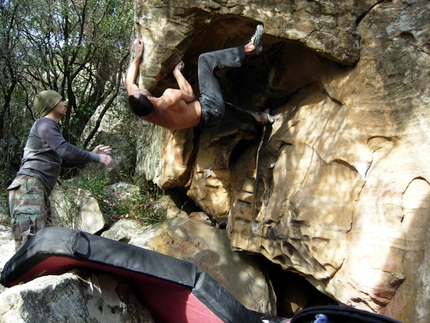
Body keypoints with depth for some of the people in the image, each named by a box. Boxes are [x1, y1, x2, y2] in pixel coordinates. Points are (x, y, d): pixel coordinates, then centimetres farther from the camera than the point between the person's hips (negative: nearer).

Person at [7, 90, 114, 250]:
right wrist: (96, 157, -9)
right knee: (31, 242, -24)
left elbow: (66, 161, 32)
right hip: (29, 187, -10)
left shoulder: (51, 127, 30)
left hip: (40, 191, 10)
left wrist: (92, 154, 23)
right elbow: (65, 150, -16)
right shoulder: (44, 123, 0)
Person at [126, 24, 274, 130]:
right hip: (210, 106, -7)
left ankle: (256, 117, 46)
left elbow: (129, 81, 3)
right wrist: (177, 71, -2)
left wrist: (138, 55, 9)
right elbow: (190, 95, -13)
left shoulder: (140, 111, -16)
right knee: (204, 59, -3)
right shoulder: (169, 99, -36)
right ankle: (250, 48, 11)